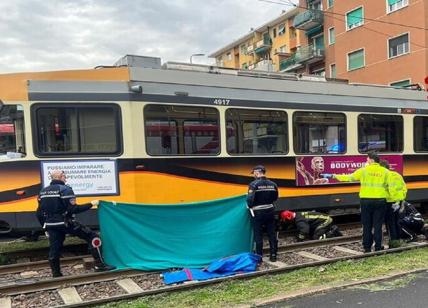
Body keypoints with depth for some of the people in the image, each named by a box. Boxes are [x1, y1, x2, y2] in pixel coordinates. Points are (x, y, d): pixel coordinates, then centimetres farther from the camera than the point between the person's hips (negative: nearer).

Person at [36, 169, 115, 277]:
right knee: (92, 236, 1)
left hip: (51, 225, 7)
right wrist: (91, 204, -11)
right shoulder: (65, 189, -11)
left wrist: (46, 226, 23)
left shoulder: (43, 191, 11)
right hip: (65, 223, -7)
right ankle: (99, 265, -1)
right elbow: (73, 209, -18)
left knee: (54, 250, 14)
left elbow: (39, 213, 12)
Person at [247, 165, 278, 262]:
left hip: (258, 212, -4)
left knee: (258, 235, 5)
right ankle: (273, 255, 19)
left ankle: (259, 257, 10)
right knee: (272, 234, 13)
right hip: (270, 211, 4)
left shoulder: (254, 184, -15)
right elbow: (275, 198, 8)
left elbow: (250, 199, -22)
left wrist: (250, 206, -4)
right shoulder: (272, 184, 1)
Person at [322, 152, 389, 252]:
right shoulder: (385, 171, 3)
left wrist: (333, 176, 6)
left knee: (367, 225, 8)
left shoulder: (363, 170, -3)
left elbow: (349, 177, -1)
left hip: (366, 200, -1)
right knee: (378, 225, 7)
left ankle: (367, 247, 12)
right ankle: (378, 247, 9)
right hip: (380, 201, 1)